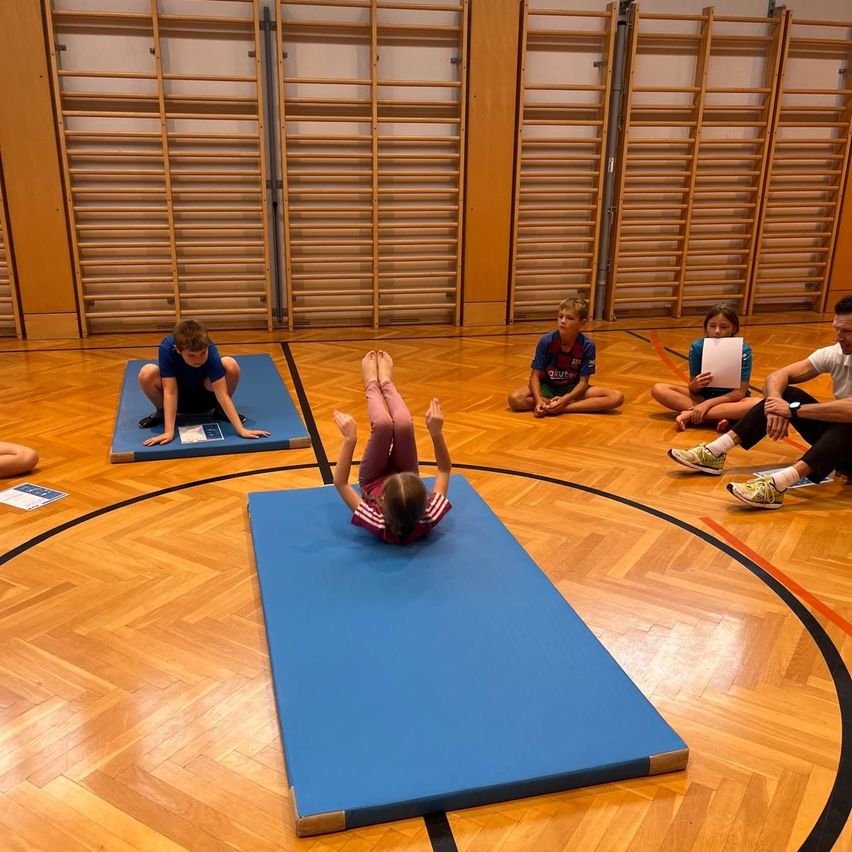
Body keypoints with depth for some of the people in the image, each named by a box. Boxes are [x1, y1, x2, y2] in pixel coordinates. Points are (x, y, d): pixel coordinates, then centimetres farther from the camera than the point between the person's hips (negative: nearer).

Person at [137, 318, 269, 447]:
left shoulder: (209, 350, -31)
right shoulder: (166, 349, -32)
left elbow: (222, 393, -33)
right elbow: (170, 391, -32)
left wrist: (241, 429, -39)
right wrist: (169, 432, -38)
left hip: (204, 396, 0)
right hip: (179, 398, 0)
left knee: (231, 366, -30)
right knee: (146, 374, -32)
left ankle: (220, 409, -2)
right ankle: (162, 413, 0)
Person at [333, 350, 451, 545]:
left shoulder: (377, 523, -45)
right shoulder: (429, 519, -40)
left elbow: (340, 482, -36)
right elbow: (444, 470, -25)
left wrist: (350, 439, -42)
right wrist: (436, 433, -36)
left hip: (372, 482, -1)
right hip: (406, 481, 2)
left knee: (383, 424, -23)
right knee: (404, 425, -22)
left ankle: (372, 385, 18)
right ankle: (385, 382, 18)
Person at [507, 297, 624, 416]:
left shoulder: (587, 346, -15)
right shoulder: (546, 341, -16)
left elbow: (583, 382, -13)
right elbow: (535, 375, -13)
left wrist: (565, 399, -31)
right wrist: (538, 400, -32)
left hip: (573, 389, 1)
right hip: (547, 387, -1)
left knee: (617, 397, -22)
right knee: (514, 398, -30)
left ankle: (563, 409, -26)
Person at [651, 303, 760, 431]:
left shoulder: (743, 350, -17)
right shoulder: (697, 347, -13)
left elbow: (740, 392, -20)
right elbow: (693, 390, -9)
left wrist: (708, 403, -32)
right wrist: (695, 385, -34)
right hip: (702, 396, 2)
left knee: (758, 405, -36)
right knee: (658, 389, -19)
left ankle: (691, 414, -30)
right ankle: (716, 418, -28)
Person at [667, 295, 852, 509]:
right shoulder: (834, 354, -4)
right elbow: (777, 376, -9)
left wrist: (793, 410, -35)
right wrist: (777, 403, -30)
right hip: (831, 435, 5)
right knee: (786, 394, -13)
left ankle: (776, 486, -57)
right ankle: (713, 453, -21)